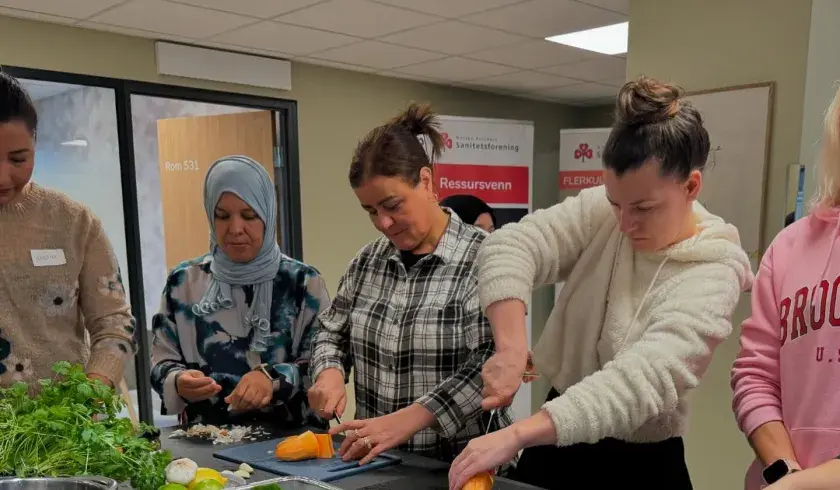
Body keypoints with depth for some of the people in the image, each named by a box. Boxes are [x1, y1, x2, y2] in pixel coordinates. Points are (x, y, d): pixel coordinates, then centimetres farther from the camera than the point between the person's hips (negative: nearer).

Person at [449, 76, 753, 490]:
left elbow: (644, 377, -33)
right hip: (556, 440, 4)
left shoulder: (713, 275, -20)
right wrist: (511, 349, -33)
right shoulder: (600, 212, -9)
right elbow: (509, 247, -18)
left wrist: (515, 435, -42)